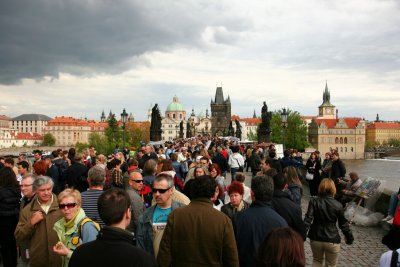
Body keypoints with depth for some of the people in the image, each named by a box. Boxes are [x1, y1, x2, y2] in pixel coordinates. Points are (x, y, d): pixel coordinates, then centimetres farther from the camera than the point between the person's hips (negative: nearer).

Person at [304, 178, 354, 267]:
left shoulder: (314, 201, -8)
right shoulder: (337, 205, -9)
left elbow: (308, 219, -17)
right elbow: (343, 224, -1)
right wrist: (349, 237, 13)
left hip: (316, 238, 1)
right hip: (332, 240, -1)